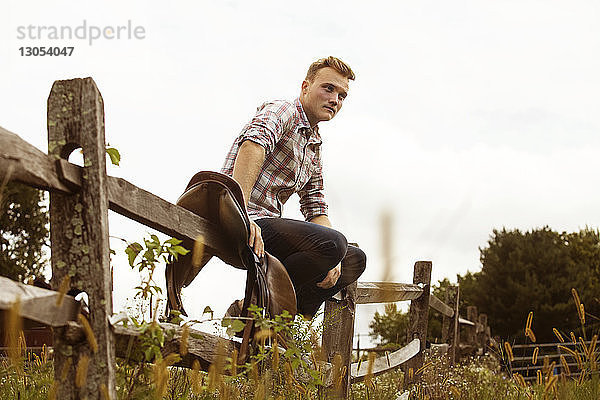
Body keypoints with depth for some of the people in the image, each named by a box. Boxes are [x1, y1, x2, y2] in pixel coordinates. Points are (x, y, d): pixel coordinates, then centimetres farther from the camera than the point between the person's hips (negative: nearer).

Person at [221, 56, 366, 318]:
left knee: (354, 260, 11)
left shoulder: (314, 149, 25)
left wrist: (330, 260, 0)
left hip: (268, 224, 10)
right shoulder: (283, 111, -3)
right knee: (333, 243, -28)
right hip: (247, 221, -10)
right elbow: (253, 143, -26)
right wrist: (240, 214, -41)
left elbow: (316, 210, 21)